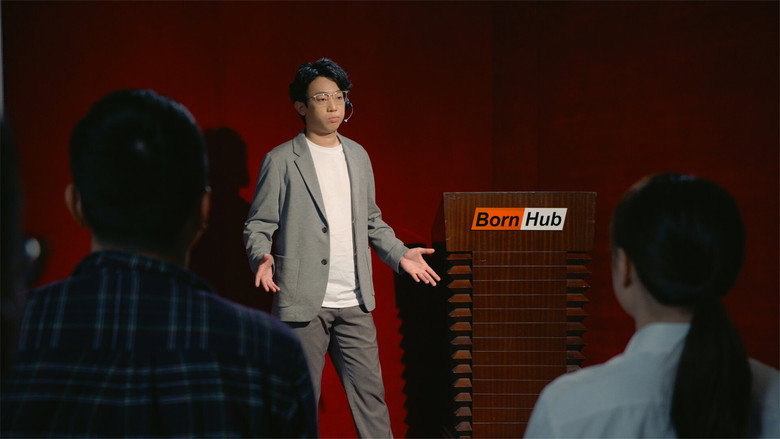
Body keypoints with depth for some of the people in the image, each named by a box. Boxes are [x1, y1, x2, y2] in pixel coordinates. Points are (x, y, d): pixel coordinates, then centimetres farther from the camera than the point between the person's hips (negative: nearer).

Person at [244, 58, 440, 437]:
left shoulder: (357, 156, 13)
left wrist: (399, 253, 8)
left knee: (370, 393, 5)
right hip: (303, 303, -4)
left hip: (354, 303, 4)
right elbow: (258, 225, -3)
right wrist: (262, 258, -22)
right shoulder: (281, 161, -2)